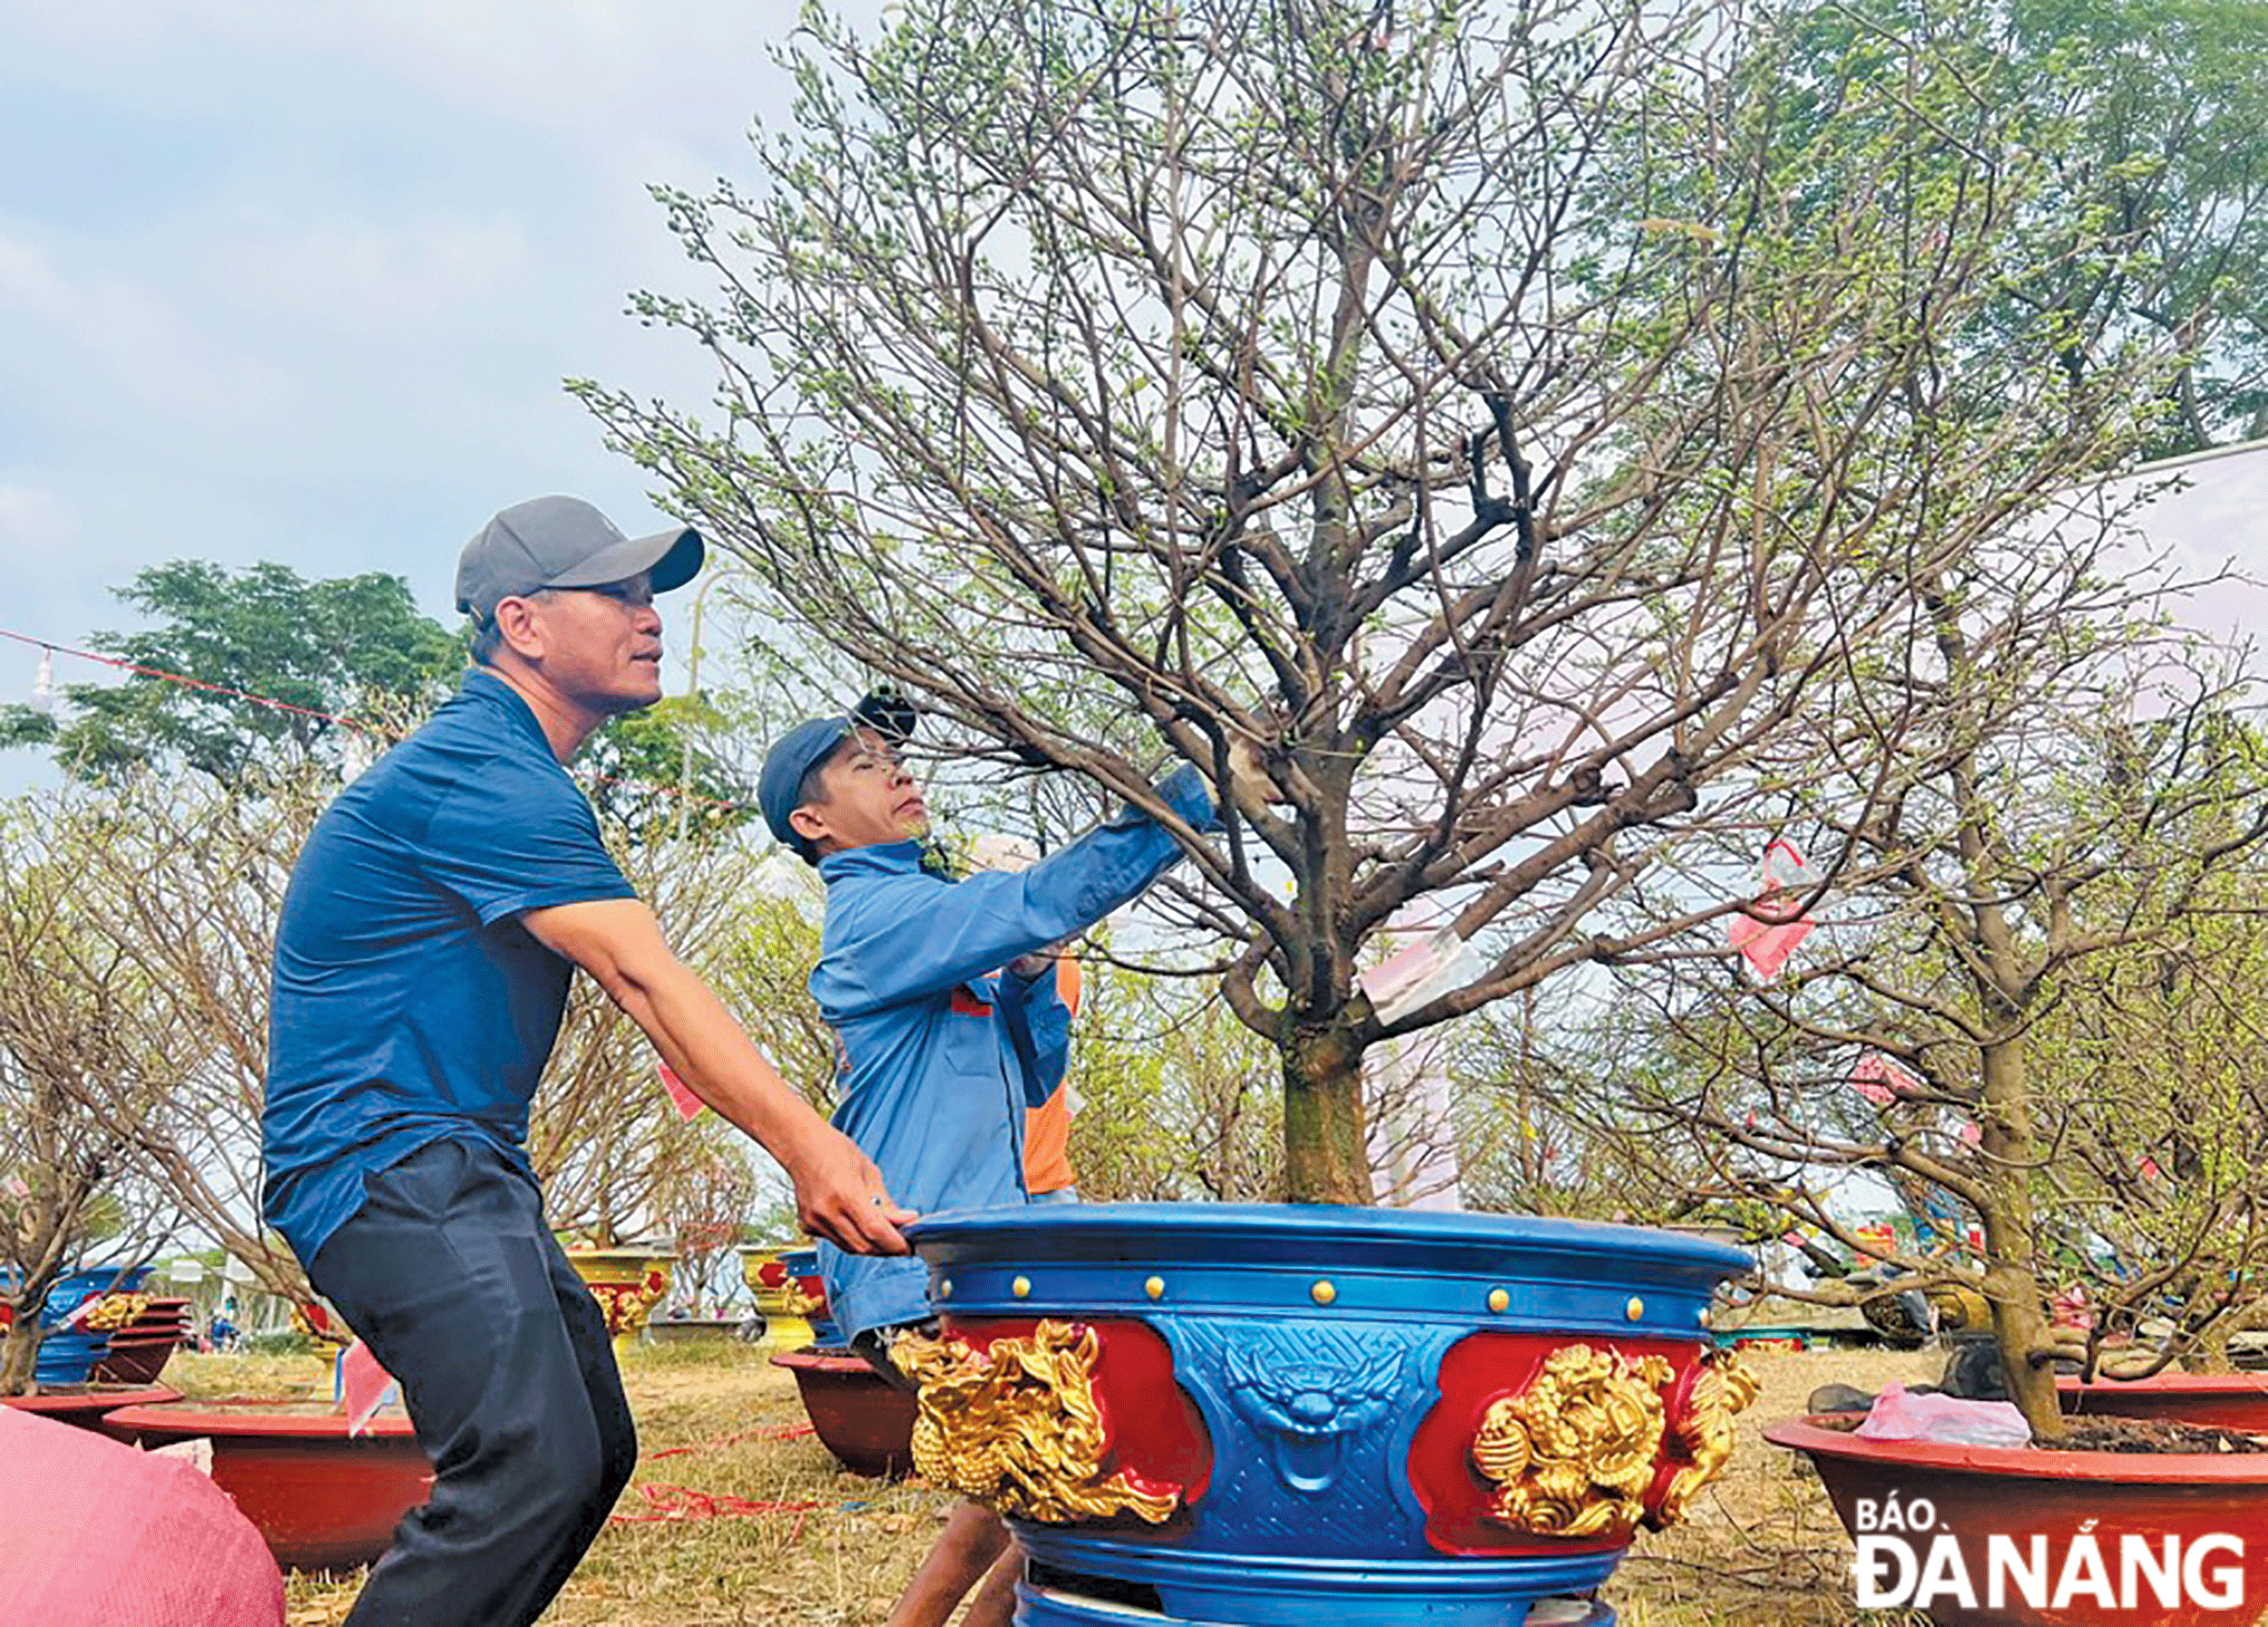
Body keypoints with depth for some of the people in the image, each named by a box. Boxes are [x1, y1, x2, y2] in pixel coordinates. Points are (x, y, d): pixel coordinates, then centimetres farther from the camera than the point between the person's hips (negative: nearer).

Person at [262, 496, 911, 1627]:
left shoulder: (505, 771, 17)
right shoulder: (483, 773, -17)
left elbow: (629, 981, 18)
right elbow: (645, 980, -26)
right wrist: (806, 1148, -31)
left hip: (464, 1168, 11)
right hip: (388, 1160, -11)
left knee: (592, 1447, 13)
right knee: (532, 1465, -23)